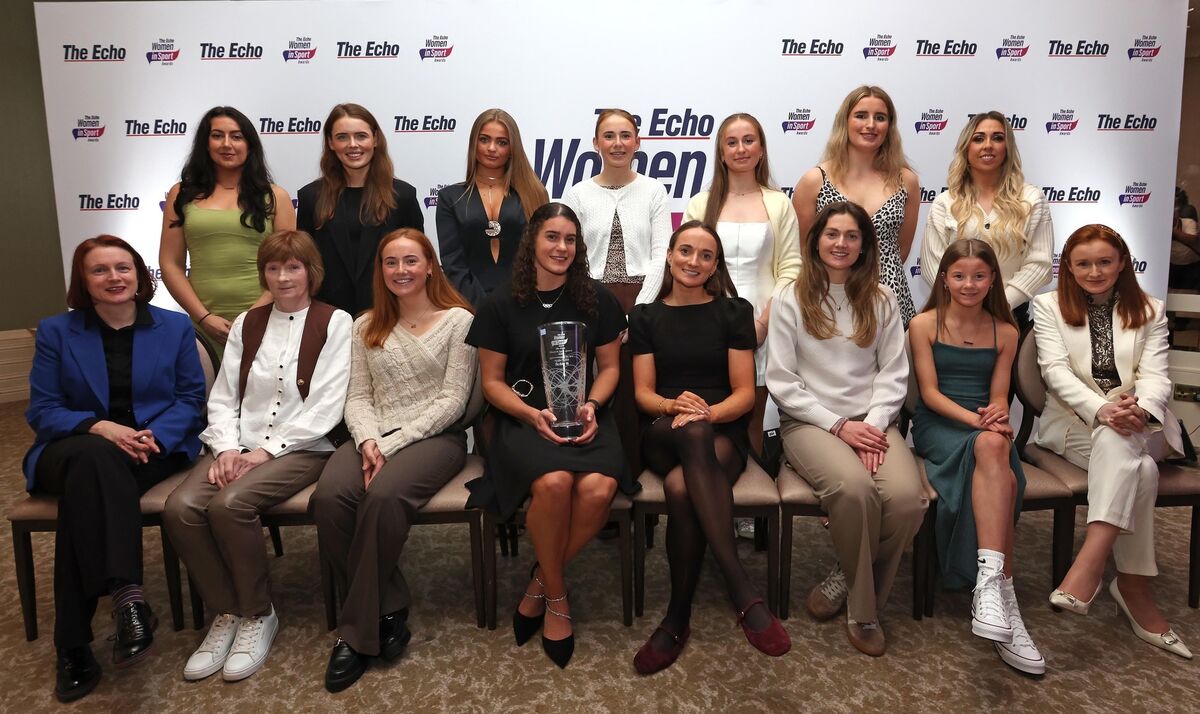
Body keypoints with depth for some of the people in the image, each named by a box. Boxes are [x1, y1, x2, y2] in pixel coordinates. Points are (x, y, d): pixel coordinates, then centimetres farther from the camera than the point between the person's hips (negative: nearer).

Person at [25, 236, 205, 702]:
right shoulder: (56, 331, 8)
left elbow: (190, 398, 5)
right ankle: (127, 595, -45)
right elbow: (42, 411, 3)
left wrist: (153, 435, -15)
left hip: (156, 450, 0)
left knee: (86, 487, -33)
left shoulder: (175, 327, 9)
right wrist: (100, 428, -17)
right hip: (75, 449, 0)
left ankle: (75, 646, -31)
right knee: (93, 456, -38)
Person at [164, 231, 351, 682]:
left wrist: (267, 450, -14)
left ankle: (258, 614, -7)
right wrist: (226, 447, -7)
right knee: (180, 507, -22)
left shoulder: (334, 323, 2)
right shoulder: (246, 324, 18)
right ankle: (226, 612, -2)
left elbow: (325, 407, -7)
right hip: (239, 446, 5)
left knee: (230, 504, -30)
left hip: (301, 448, -5)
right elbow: (222, 397, 12)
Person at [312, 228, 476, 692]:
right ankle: (388, 611, -13)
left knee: (384, 497, -35)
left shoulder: (458, 320, 3)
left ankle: (357, 632, -18)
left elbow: (452, 400, -5)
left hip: (435, 436, -4)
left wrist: (392, 444, -13)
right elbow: (358, 397, 11)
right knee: (329, 497, -28)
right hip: (374, 437, 4)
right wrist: (368, 440, -10)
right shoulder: (367, 326, 18)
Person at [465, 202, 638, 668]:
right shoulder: (502, 306, 3)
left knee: (599, 487, -31)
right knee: (554, 482, -34)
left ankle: (539, 583, -4)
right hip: (522, 418, -2)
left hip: (583, 416, 2)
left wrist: (591, 406, -7)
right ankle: (556, 598, -8)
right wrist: (533, 415, -13)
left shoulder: (597, 300, 8)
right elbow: (492, 381, 5)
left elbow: (609, 367, 13)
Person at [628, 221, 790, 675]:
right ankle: (744, 596, -41)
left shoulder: (733, 313, 10)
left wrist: (707, 412, -19)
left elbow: (745, 394, 3)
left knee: (682, 488, -39)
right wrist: (673, 406, -18)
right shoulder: (646, 316, 14)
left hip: (723, 433, 0)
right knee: (693, 433, -40)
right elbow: (643, 393, 6)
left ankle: (678, 619, -27)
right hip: (664, 436, 1)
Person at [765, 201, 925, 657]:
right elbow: (781, 381, -2)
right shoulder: (791, 298, 4)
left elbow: (893, 374, 9)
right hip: (810, 422, -2)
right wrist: (838, 425, -10)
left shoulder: (881, 299, 12)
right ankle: (862, 608, -9)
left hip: (872, 421, 3)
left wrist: (874, 423, -10)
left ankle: (850, 581, 0)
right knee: (855, 488, -34)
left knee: (908, 498, -28)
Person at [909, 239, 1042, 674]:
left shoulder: (1005, 332, 14)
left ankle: (988, 585, -40)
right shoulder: (924, 325, 4)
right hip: (937, 425, -3)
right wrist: (976, 420, -17)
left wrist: (997, 415, -16)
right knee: (992, 447, -36)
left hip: (987, 428, 3)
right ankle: (1002, 601, -40)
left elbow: (998, 396, 9)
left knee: (994, 449, -35)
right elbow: (930, 392, -2)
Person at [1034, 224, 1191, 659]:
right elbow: (1056, 371, -7)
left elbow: (1155, 376, -1)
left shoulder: (1149, 311, 13)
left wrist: (1139, 410, -26)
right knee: (1137, 469, -33)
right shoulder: (1049, 306, 7)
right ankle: (1134, 587, -31)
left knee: (1121, 448, -36)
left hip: (1137, 424, 2)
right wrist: (1101, 410, -25)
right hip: (1074, 420, -1)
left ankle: (1090, 563, -42)